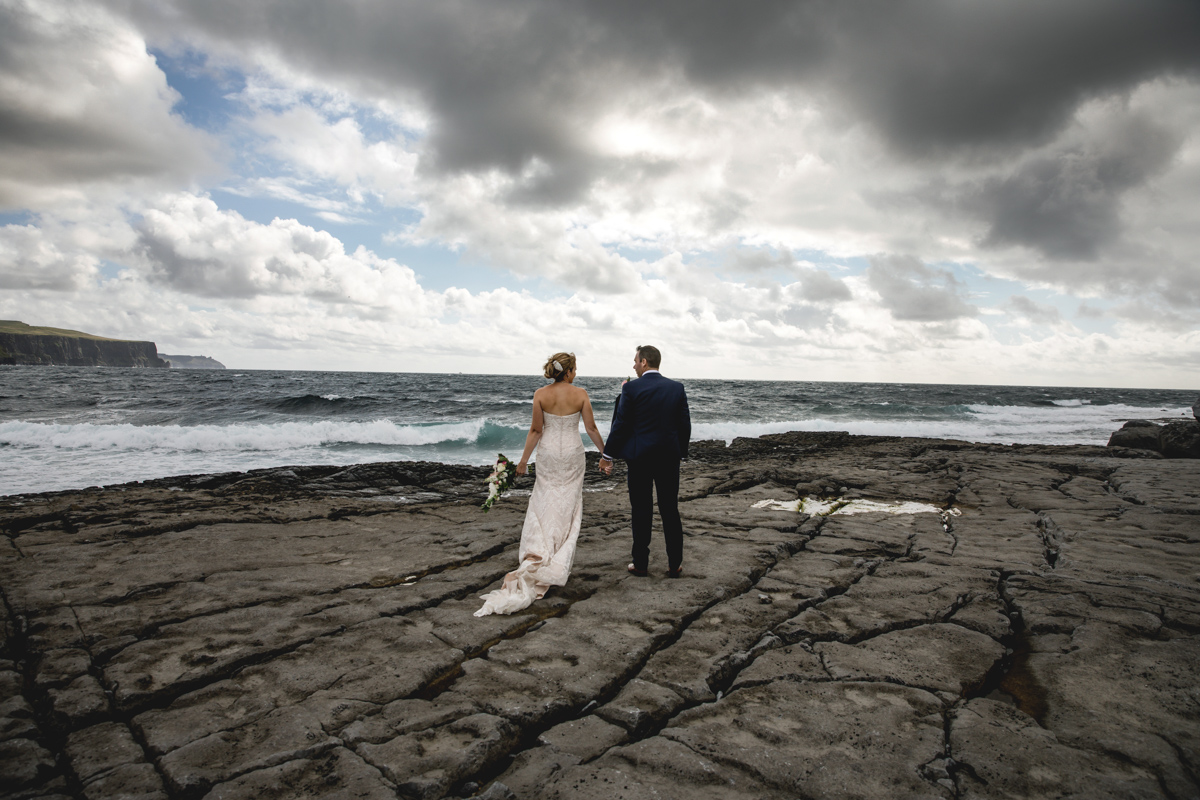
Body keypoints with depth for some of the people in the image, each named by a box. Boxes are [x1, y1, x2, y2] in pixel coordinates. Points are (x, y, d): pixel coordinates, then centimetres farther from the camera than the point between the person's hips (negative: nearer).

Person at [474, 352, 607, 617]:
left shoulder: (541, 394, -7)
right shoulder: (580, 394, -8)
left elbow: (536, 430, -6)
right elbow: (591, 428, -5)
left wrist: (524, 459, 2)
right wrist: (604, 452, 8)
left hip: (548, 453, 1)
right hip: (572, 453, 0)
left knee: (545, 504, 10)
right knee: (568, 505, 10)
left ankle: (538, 554, 3)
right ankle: (561, 560, 16)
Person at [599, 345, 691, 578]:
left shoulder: (631, 388, -8)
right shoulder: (677, 387, 3)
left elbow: (620, 425, -8)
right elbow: (685, 424, 5)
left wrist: (607, 455, 1)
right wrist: (681, 452, 17)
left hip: (639, 457, -3)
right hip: (669, 456, 3)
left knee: (641, 511, 6)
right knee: (670, 510, 9)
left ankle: (641, 564, 14)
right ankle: (675, 565, 14)